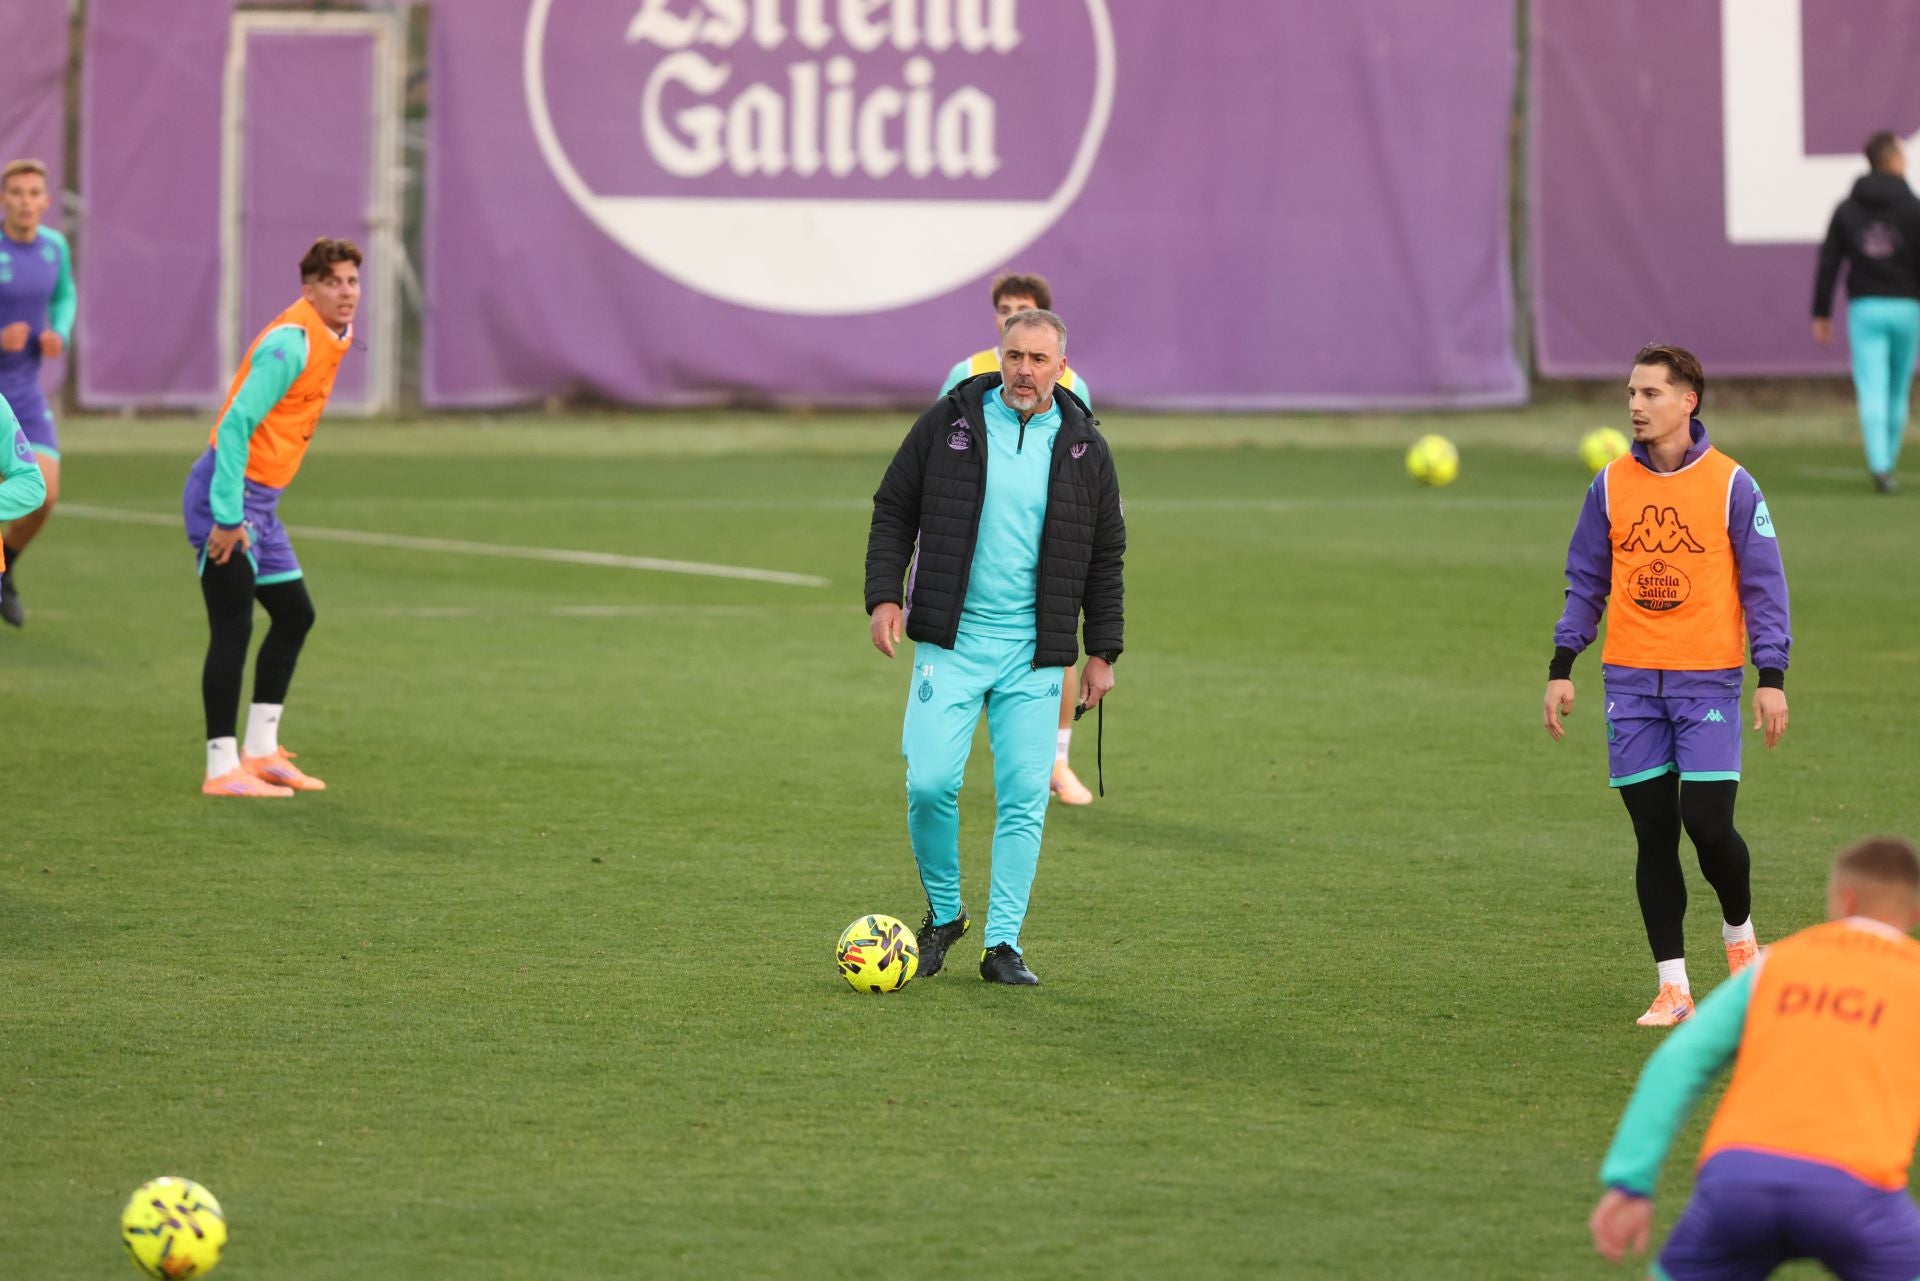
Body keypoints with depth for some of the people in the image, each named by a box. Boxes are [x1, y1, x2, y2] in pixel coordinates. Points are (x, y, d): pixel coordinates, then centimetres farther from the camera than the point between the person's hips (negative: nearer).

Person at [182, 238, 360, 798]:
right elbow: (236, 424, -23)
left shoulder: (330, 337, 12)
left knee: (294, 614, 14)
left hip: (258, 500, 10)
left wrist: (251, 512, 19)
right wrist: (228, 517, -25)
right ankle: (222, 768, -7)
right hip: (229, 498, -10)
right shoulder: (292, 343, -18)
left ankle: (260, 751, 21)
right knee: (232, 629, -9)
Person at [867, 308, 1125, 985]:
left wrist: (1102, 651, 8)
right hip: (950, 642, -1)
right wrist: (883, 595, -5)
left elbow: (1105, 556, 11)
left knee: (1024, 798, -2)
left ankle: (1003, 942, 5)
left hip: (1033, 654, 1)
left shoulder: (1083, 447, 4)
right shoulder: (949, 422, 1)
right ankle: (943, 914, 14)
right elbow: (893, 509, 7)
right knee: (930, 783, -9)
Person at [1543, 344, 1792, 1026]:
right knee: (1653, 835, 3)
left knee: (1708, 824, -11)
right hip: (1631, 681, 3)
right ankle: (1672, 986, 9)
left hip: (1707, 678, -3)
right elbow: (1586, 581, 12)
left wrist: (1772, 676, -7)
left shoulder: (1730, 485, -3)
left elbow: (1763, 584, -1)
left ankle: (1740, 934, 19)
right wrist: (1561, 668, 6)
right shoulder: (1611, 484, 6)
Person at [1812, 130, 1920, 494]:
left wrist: (1821, 314, 8)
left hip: (1864, 309, 1)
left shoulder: (1847, 209, 5)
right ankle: (1888, 462, 19)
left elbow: (1828, 263, 3)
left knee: (1872, 392, -5)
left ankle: (1879, 464, -22)